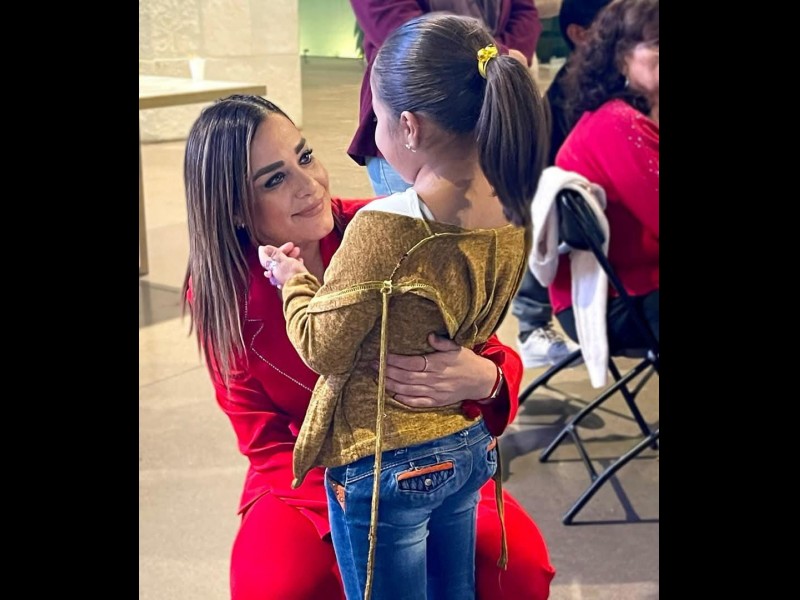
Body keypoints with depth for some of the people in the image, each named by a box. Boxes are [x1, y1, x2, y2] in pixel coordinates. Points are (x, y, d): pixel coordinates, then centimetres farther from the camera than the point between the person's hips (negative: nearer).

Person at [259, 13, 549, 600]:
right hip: (469, 448, 7)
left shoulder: (385, 227, -26)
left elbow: (323, 349, -14)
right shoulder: (512, 213, -4)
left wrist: (293, 279, 2)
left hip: (383, 467, -6)